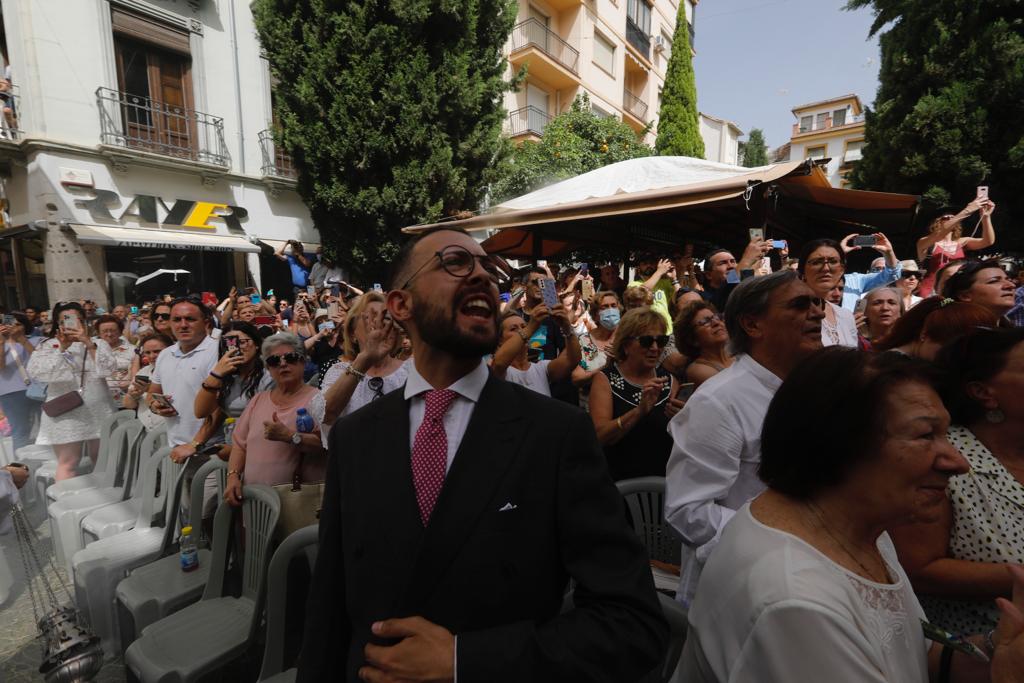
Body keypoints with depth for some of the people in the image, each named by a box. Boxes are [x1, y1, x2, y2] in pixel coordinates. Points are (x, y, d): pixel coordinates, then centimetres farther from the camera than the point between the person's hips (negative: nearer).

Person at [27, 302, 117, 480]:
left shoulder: (98, 343, 7)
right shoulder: (47, 346, 4)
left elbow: (106, 369, -9)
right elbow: (35, 372, -12)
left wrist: (88, 343, -18)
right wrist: (62, 349, -18)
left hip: (97, 411, 2)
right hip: (65, 412, -2)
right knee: (67, 463, -3)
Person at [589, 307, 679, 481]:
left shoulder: (668, 380, 7)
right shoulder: (605, 379, -1)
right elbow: (600, 436, -13)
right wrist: (639, 411, -25)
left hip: (665, 480, 3)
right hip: (619, 483, -2)